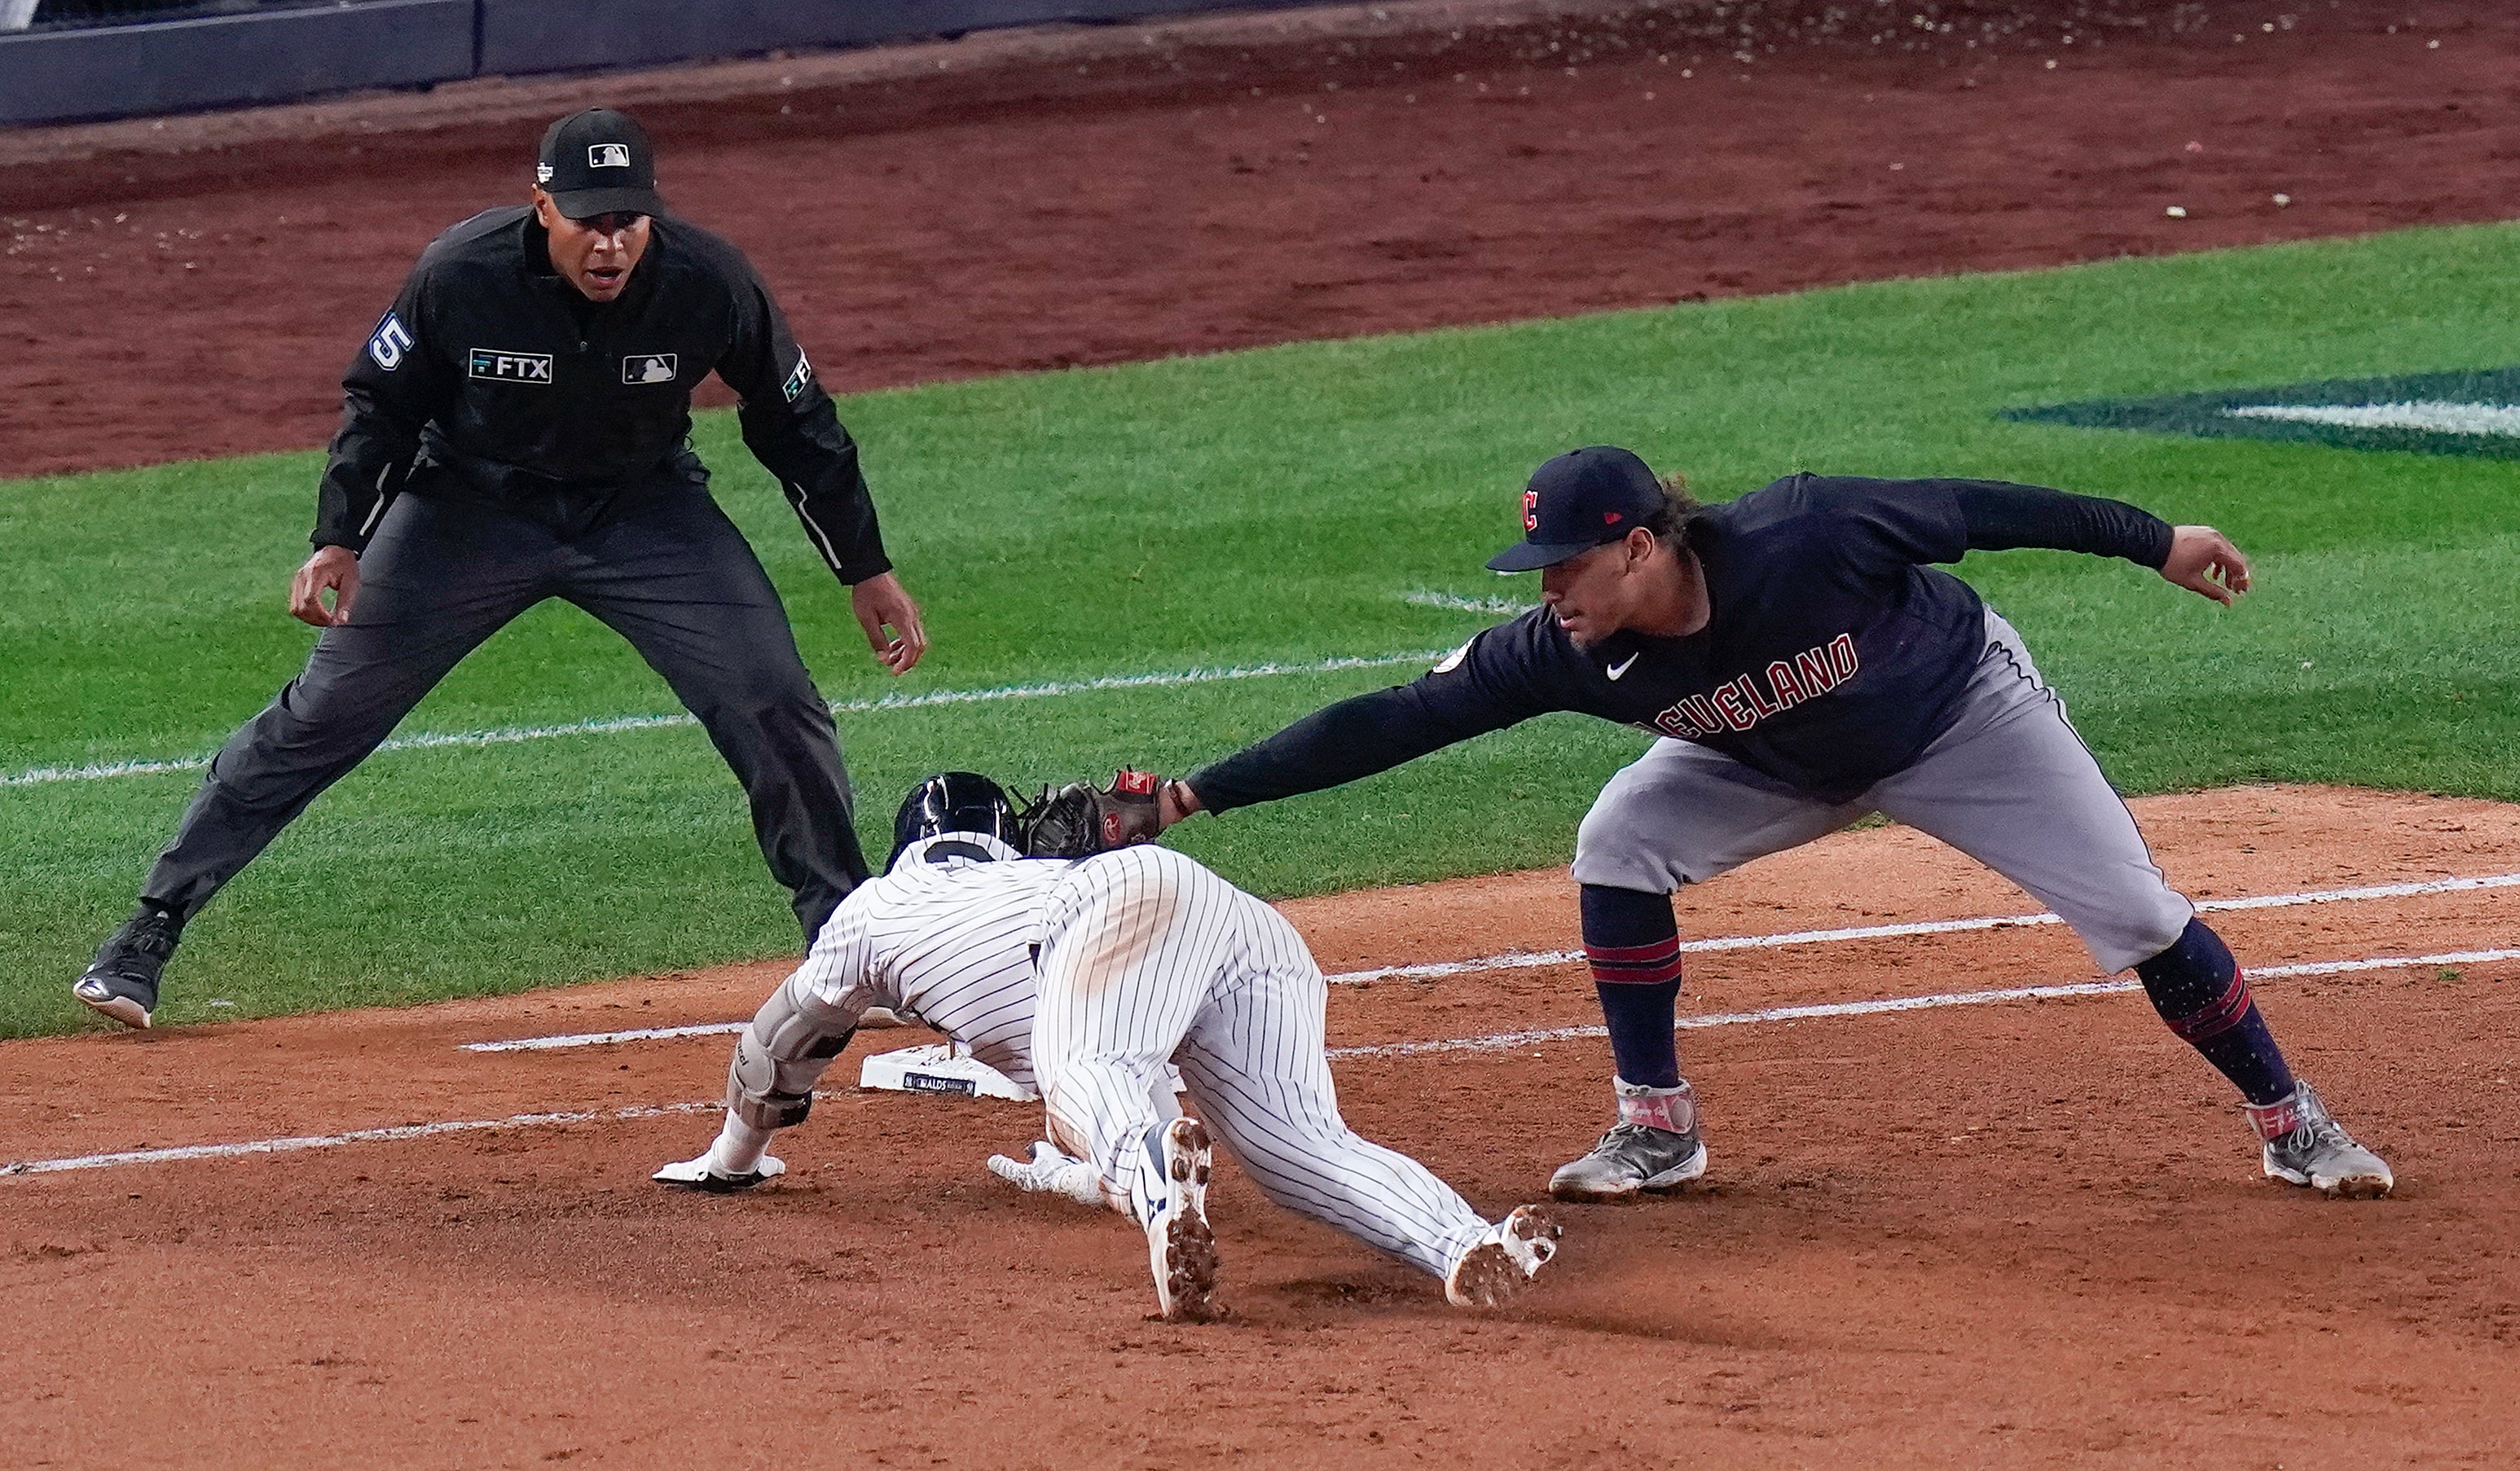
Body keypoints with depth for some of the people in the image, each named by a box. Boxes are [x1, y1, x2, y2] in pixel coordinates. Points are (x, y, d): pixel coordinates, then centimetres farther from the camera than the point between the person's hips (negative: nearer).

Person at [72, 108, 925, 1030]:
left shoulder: (708, 282, -23)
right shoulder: (461, 275, -26)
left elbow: (795, 421, -7)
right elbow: (382, 403, -8)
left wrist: (866, 569, -2)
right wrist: (339, 538, -18)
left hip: (643, 512, 1)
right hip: (472, 503, -1)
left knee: (777, 711, -9)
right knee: (323, 715, -3)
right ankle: (150, 932, 6)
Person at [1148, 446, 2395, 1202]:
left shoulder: (1804, 539, -41)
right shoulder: (1567, 650, -29)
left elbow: (1974, 511, -28)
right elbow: (1392, 721, -30)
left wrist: (2156, 541, -21)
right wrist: (1196, 794, -37)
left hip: (1963, 712, -4)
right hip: (1782, 768, 4)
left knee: (2138, 916, -6)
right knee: (1619, 844, -17)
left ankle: (2289, 1121, 14)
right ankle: (1658, 1132, -2)